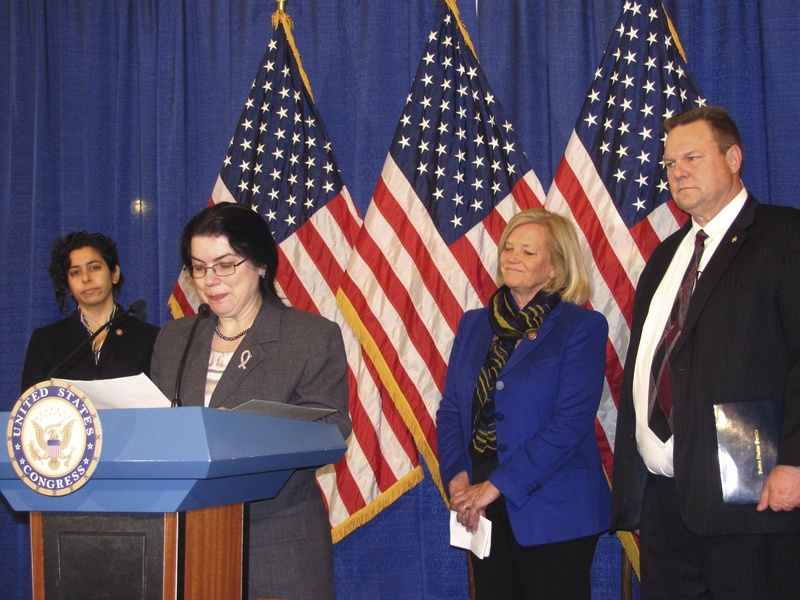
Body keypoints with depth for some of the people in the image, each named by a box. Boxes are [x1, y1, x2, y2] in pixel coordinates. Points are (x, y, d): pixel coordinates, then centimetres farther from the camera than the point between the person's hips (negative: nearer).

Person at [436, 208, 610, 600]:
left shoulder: (582, 327, -6)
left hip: (552, 512, -5)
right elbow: (450, 410, 10)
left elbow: (571, 422, -15)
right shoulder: (474, 324, 11)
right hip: (482, 509, 5)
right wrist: (456, 477, -7)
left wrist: (497, 485, -17)